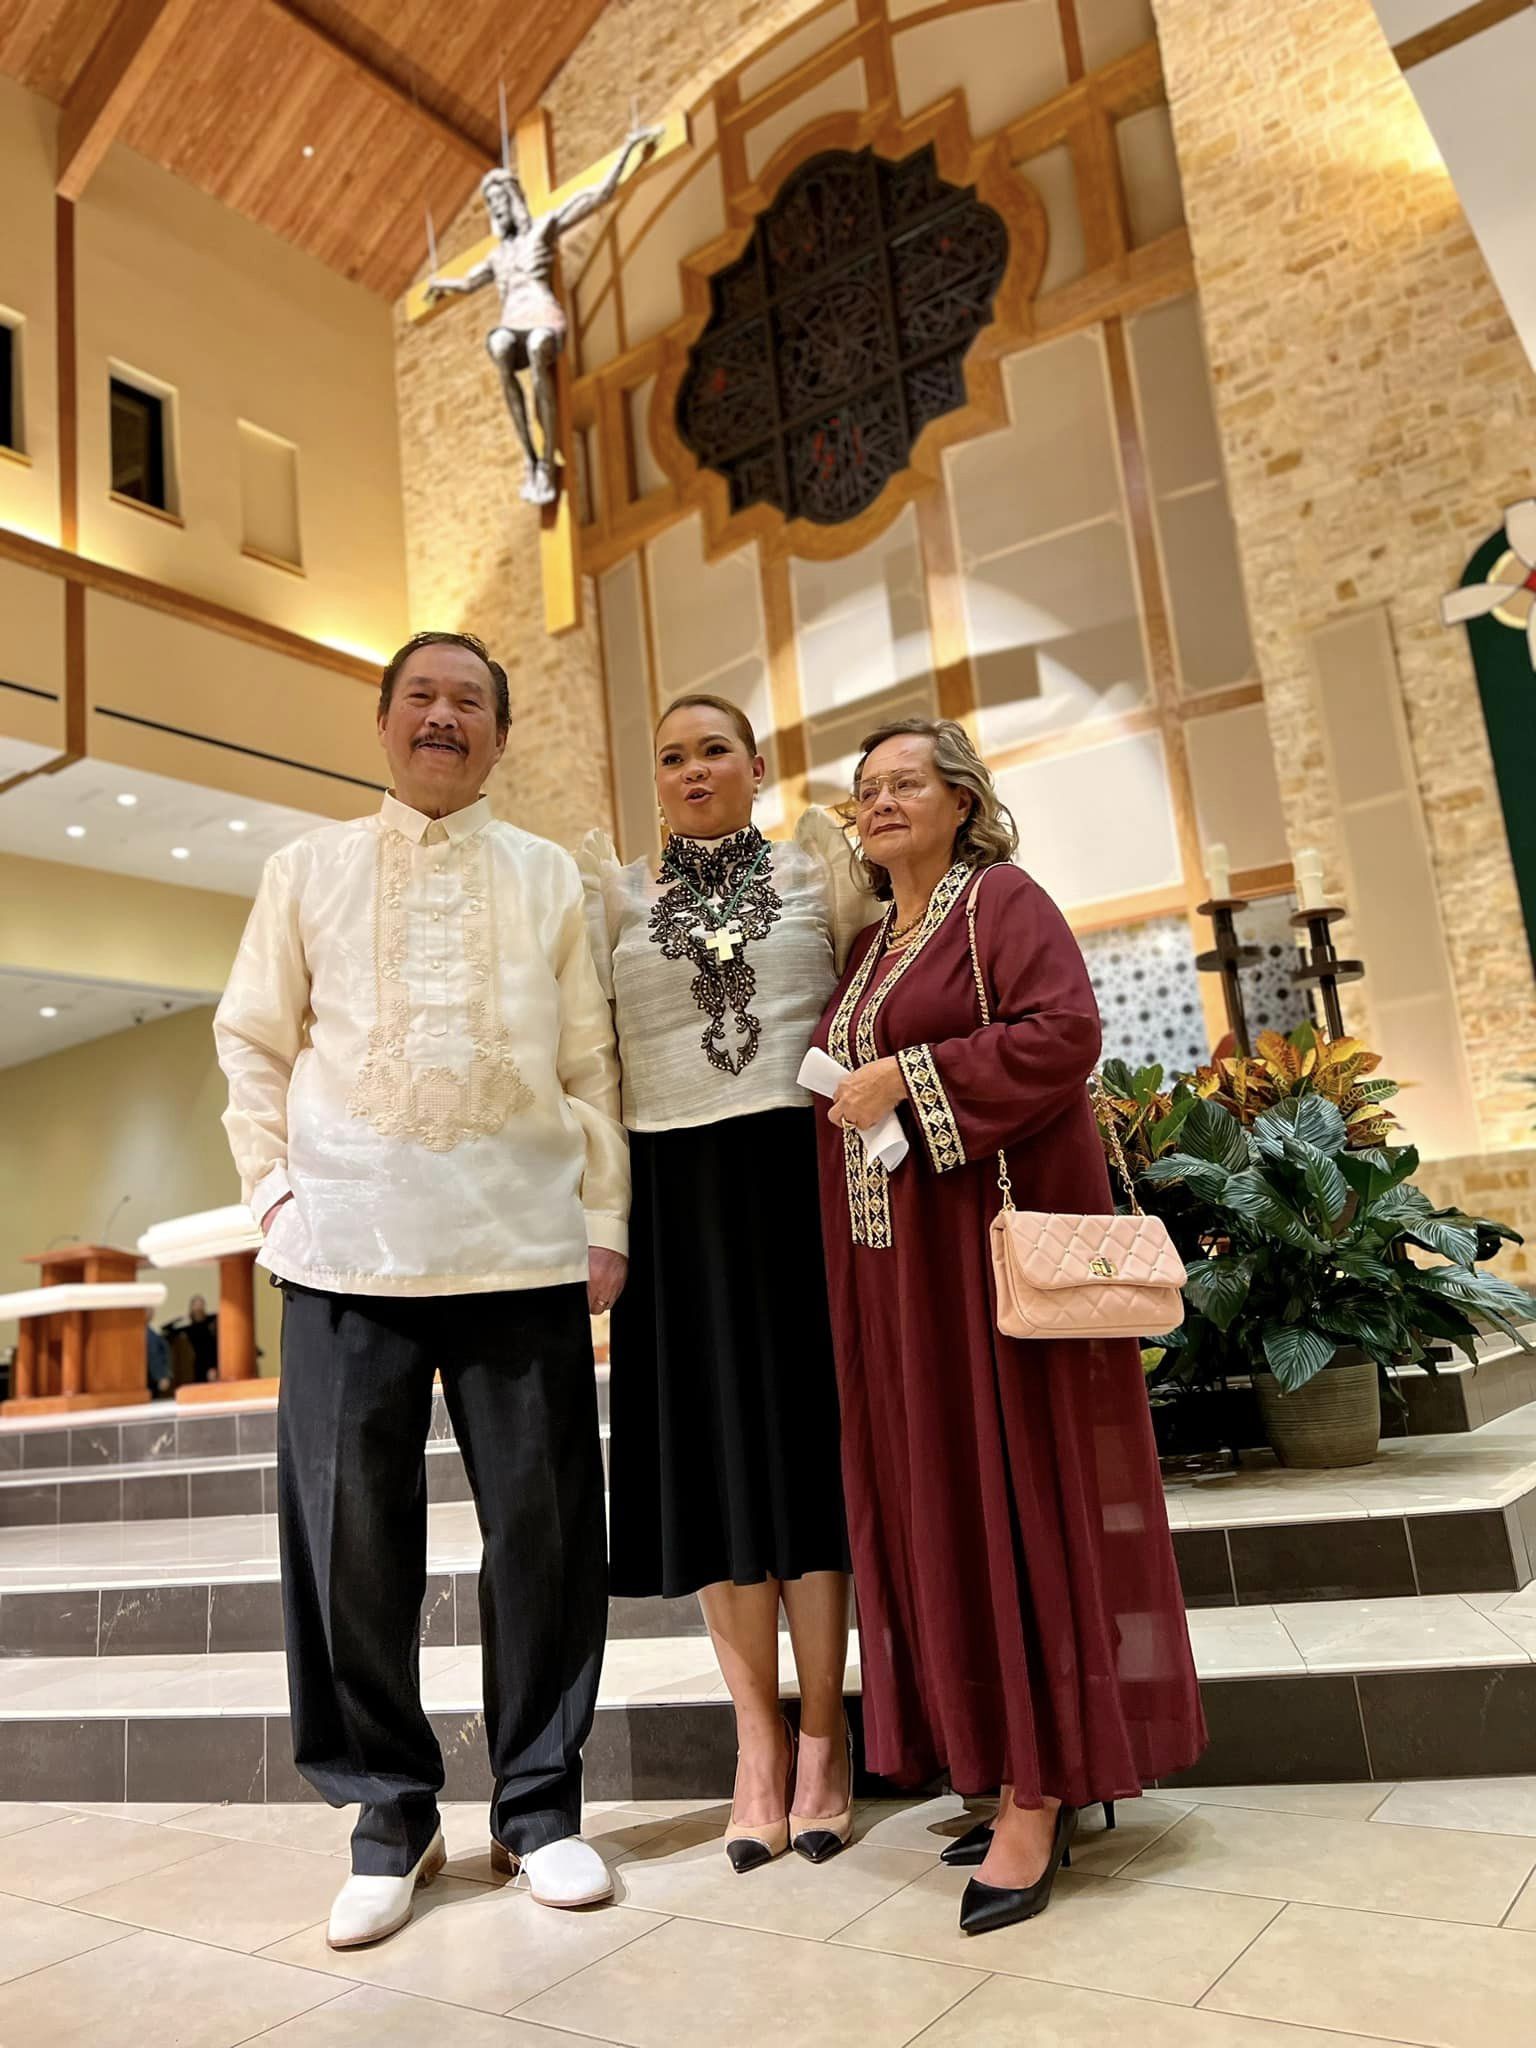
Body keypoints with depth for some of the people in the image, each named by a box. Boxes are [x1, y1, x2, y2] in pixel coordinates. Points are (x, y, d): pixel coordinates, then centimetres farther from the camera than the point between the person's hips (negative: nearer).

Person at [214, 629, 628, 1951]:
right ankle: (391, 1816, 22)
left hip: (525, 1245, 0)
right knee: (352, 1529, 4)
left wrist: (605, 1217, 2)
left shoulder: (550, 878, 13)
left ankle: (539, 1803, 22)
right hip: (349, 1246, 0)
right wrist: (275, 1188, 1)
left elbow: (590, 1062, 9)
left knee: (543, 1524, 4)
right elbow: (254, 1044, 13)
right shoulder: (310, 869, 14)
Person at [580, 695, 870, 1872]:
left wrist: (852, 874, -5)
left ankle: (824, 1739, 15)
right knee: (711, 1445, 4)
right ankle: (759, 1738, 18)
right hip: (677, 1189, 2)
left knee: (806, 1429, 2)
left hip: (797, 1173, -1)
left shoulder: (813, 869, 9)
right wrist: (590, 897, -2)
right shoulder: (620, 894, 12)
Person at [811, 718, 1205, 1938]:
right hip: (895, 1267, 8)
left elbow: (1064, 1035, -17)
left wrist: (908, 1077, -17)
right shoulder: (870, 944, 18)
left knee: (1014, 1493, -4)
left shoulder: (1003, 902, -3)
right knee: (935, 1505, 8)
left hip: (995, 1239, -8)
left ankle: (1036, 1796, 6)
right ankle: (1034, 1774, 20)